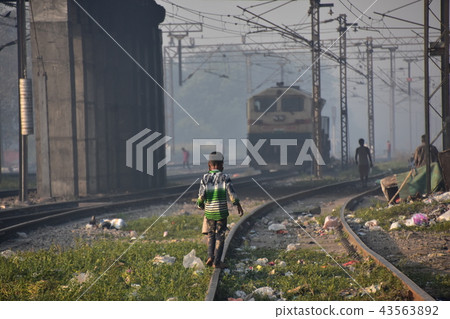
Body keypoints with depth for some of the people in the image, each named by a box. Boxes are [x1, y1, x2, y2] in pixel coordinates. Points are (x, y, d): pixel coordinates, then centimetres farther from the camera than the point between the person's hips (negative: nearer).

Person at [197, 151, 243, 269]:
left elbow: (201, 194, -6)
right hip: (221, 211, -2)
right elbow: (231, 193, -10)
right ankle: (216, 261, 4)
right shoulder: (224, 177, -7)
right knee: (220, 236, 5)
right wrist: (238, 205, 1)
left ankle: (210, 256, 5)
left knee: (211, 234, 19)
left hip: (209, 212, 2)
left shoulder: (205, 178, -3)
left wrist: (200, 205, 13)